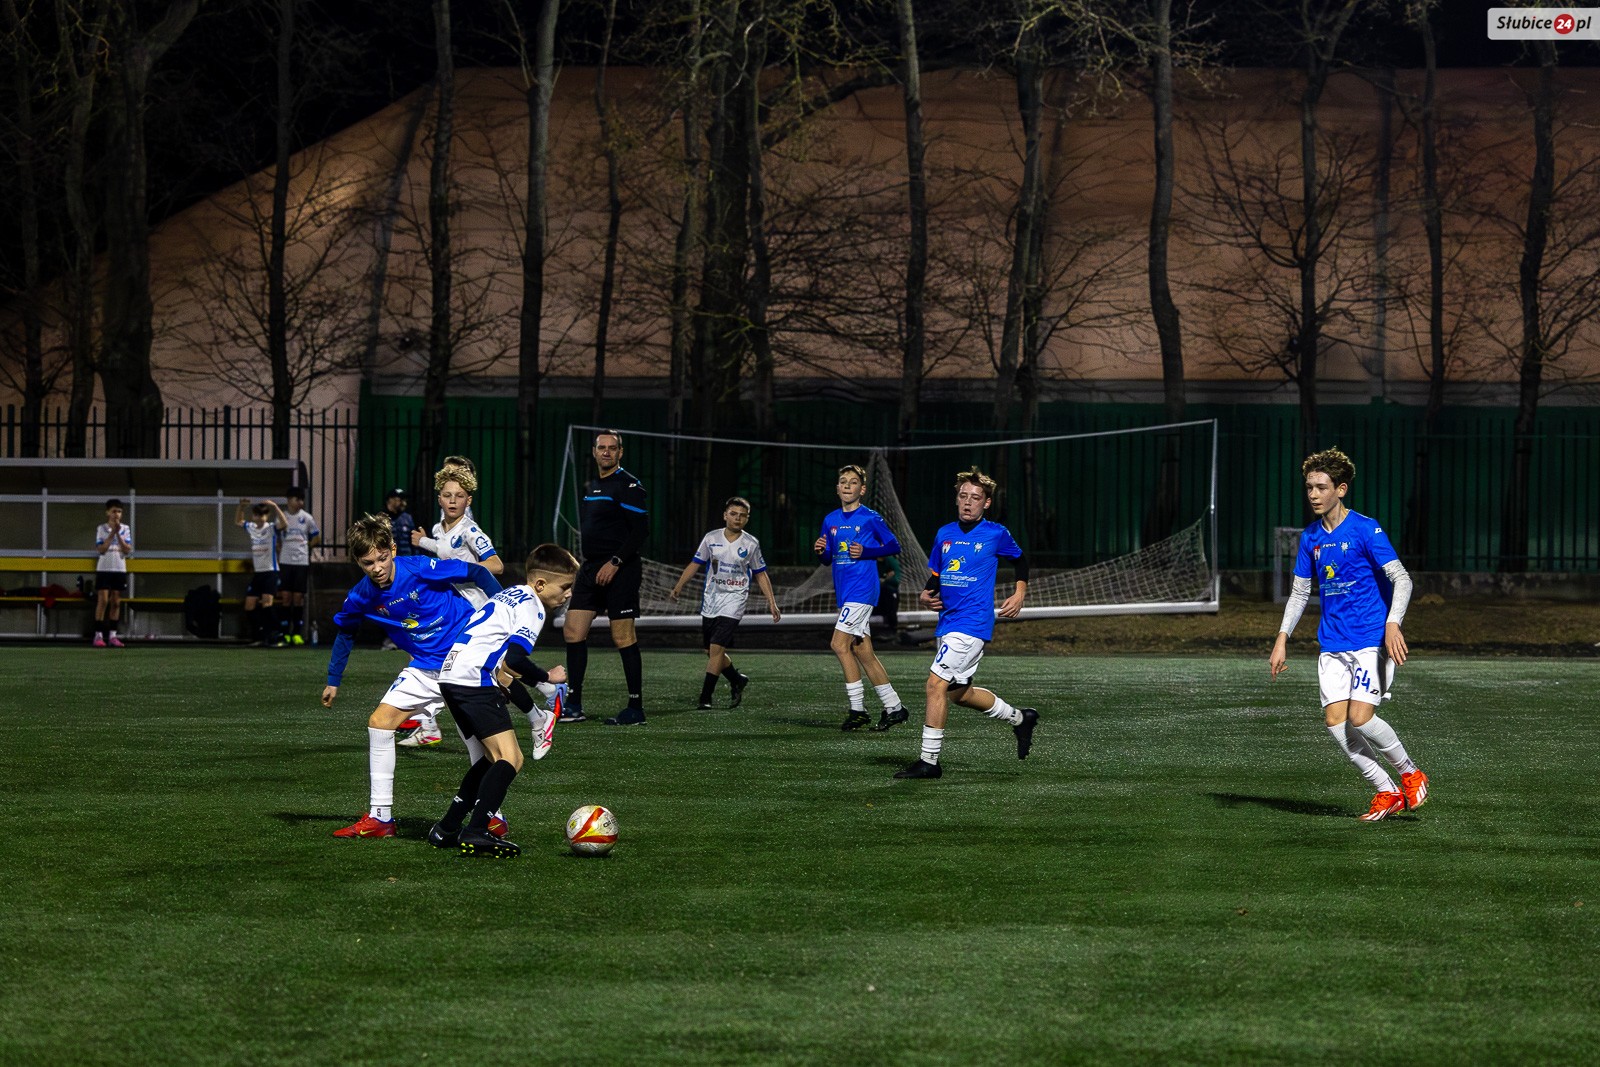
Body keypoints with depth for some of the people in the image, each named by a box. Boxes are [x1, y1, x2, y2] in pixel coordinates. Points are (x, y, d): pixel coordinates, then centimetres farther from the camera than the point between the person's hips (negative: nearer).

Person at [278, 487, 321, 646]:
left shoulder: (306, 518, 1)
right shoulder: (281, 517, 3)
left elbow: (317, 536, 13)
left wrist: (306, 546, 5)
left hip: (302, 562, 0)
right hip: (285, 561, 0)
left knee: (298, 597, 0)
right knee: (286, 597, -1)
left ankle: (297, 633, 5)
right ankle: (286, 633, 3)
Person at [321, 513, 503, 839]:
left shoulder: (420, 569, -22)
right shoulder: (361, 597, -6)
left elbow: (477, 573, -13)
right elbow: (345, 632, 15)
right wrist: (333, 681, 17)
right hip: (425, 669, 6)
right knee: (379, 721, 0)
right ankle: (380, 816, 5)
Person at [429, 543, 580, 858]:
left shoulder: (509, 595, 23)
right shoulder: (531, 607, -7)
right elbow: (514, 658, -19)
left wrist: (502, 675, 24)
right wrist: (547, 677, -5)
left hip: (451, 676, 10)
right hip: (475, 682, -10)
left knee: (493, 757, 20)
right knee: (511, 759, -12)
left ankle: (446, 829, 19)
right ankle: (475, 834, -24)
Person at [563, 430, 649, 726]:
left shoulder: (629, 485, -9)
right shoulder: (589, 487, 17)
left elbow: (640, 530, -15)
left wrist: (615, 563, -19)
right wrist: (589, 564, 17)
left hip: (620, 571, -8)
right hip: (591, 568, 8)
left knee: (623, 638, -6)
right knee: (573, 631, 1)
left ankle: (635, 709, 1)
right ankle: (574, 706, 6)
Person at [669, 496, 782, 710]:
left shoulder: (751, 544, 1)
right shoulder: (711, 538, 4)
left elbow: (761, 575, 9)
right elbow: (695, 564, 9)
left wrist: (772, 603, 5)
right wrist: (678, 588, -1)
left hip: (733, 602, -4)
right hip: (710, 602, 4)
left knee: (716, 648, -16)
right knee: (712, 651, 8)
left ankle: (705, 697, -13)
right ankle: (737, 680, 33)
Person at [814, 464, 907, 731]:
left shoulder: (870, 518, -5)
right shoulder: (831, 520, 13)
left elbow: (894, 546, -2)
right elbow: (828, 559, 20)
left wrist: (866, 552, -14)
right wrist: (821, 550, -2)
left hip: (862, 589, -7)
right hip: (844, 592, 7)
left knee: (839, 643, -15)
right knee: (862, 652, 7)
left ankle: (858, 709, -9)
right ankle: (894, 707, 13)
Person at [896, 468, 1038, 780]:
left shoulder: (996, 534, -4)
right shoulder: (944, 534, 9)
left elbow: (1020, 560, 14)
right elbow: (935, 575, 19)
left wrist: (1019, 594, 3)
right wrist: (925, 595, -2)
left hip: (973, 623, -7)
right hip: (948, 622, 7)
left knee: (936, 683, -16)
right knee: (959, 692, 17)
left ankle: (929, 760, -11)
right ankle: (1020, 719, 39)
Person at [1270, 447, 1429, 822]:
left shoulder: (1366, 530, -10)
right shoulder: (1310, 537, 10)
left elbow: (1401, 579, -15)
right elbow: (1299, 592, 19)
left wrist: (1393, 624, -29)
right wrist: (1282, 640, 11)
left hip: (1372, 639, -6)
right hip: (1331, 643, 6)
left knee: (1360, 717, -16)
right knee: (1335, 719, -6)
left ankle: (1410, 774, 9)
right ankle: (1387, 792, 5)